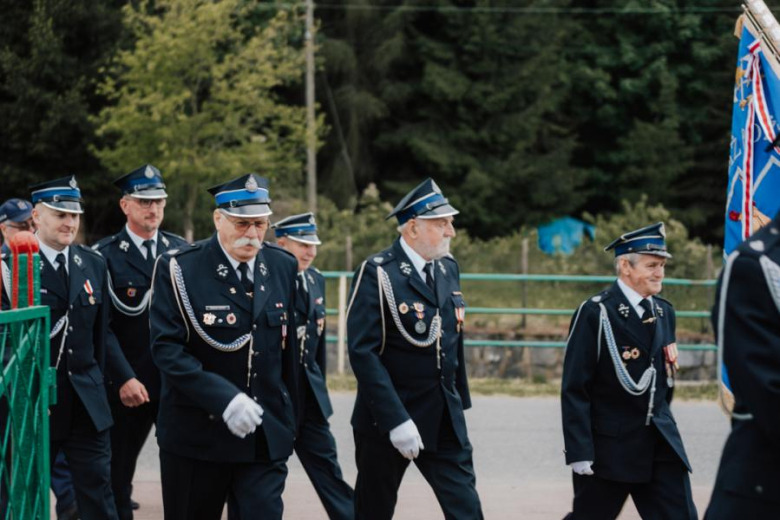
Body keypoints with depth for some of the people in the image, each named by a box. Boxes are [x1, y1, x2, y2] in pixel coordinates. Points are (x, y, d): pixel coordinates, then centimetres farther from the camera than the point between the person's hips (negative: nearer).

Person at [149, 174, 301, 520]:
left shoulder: (282, 267, 5)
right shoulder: (179, 269, -9)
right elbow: (166, 349, -16)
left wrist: (289, 421, 15)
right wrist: (224, 398, -26)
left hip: (265, 438, 2)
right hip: (196, 436, -2)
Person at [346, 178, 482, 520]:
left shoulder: (448, 268, 9)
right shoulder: (378, 273, -13)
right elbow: (364, 353, -19)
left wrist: (460, 402, 14)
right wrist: (396, 421, -24)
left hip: (445, 421, 5)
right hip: (387, 418, -5)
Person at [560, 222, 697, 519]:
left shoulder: (664, 312, 11)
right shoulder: (595, 314, -11)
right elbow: (574, 389, -13)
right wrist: (579, 451, -17)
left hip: (660, 445, 6)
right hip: (609, 447, -6)